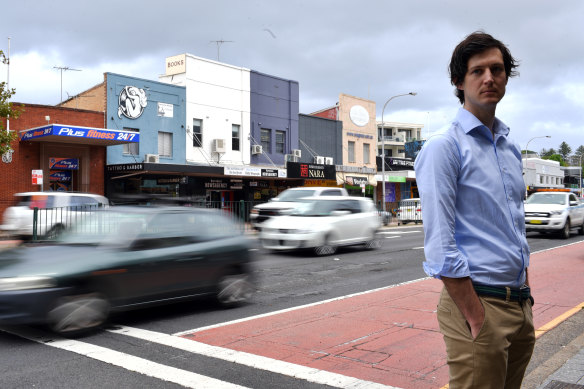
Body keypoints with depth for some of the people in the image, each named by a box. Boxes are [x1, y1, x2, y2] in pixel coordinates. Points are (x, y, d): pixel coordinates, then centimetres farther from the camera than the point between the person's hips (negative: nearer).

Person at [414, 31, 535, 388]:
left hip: (520, 307, 8)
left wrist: (527, 298, 13)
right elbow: (440, 246, -18)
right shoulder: (443, 147, -12)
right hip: (477, 303, -8)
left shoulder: (511, 149, 13)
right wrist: (477, 319, -19)